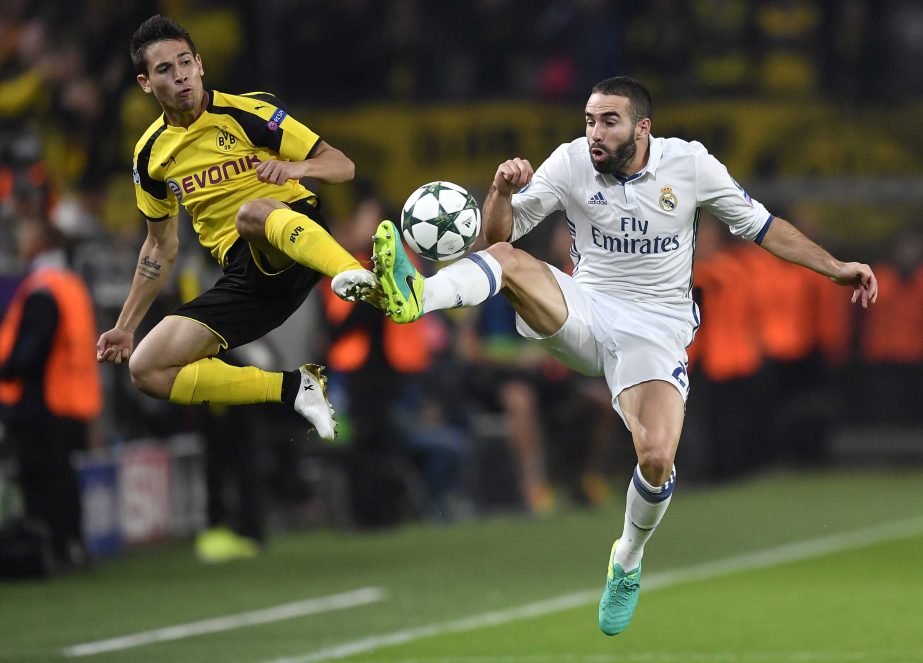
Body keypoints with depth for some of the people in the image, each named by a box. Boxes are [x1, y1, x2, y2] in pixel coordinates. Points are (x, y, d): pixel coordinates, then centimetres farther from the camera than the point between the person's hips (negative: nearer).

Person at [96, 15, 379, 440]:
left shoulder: (251, 112, -4)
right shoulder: (151, 154, 10)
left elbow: (343, 166, -3)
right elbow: (161, 247, 24)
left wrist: (297, 167, -25)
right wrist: (126, 326, 20)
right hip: (244, 273, 5)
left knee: (251, 212, -41)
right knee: (145, 369, -13)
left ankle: (356, 277, -66)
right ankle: (291, 388, -16)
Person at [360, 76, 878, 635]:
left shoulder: (690, 164, -6)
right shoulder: (571, 163, -3)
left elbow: (761, 226, 6)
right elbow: (501, 233, -1)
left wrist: (836, 269, 1)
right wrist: (502, 192, -23)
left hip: (655, 330, -1)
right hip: (583, 314, 2)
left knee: (657, 459, -24)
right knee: (506, 258, -27)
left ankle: (627, 562, 7)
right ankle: (414, 296, -58)